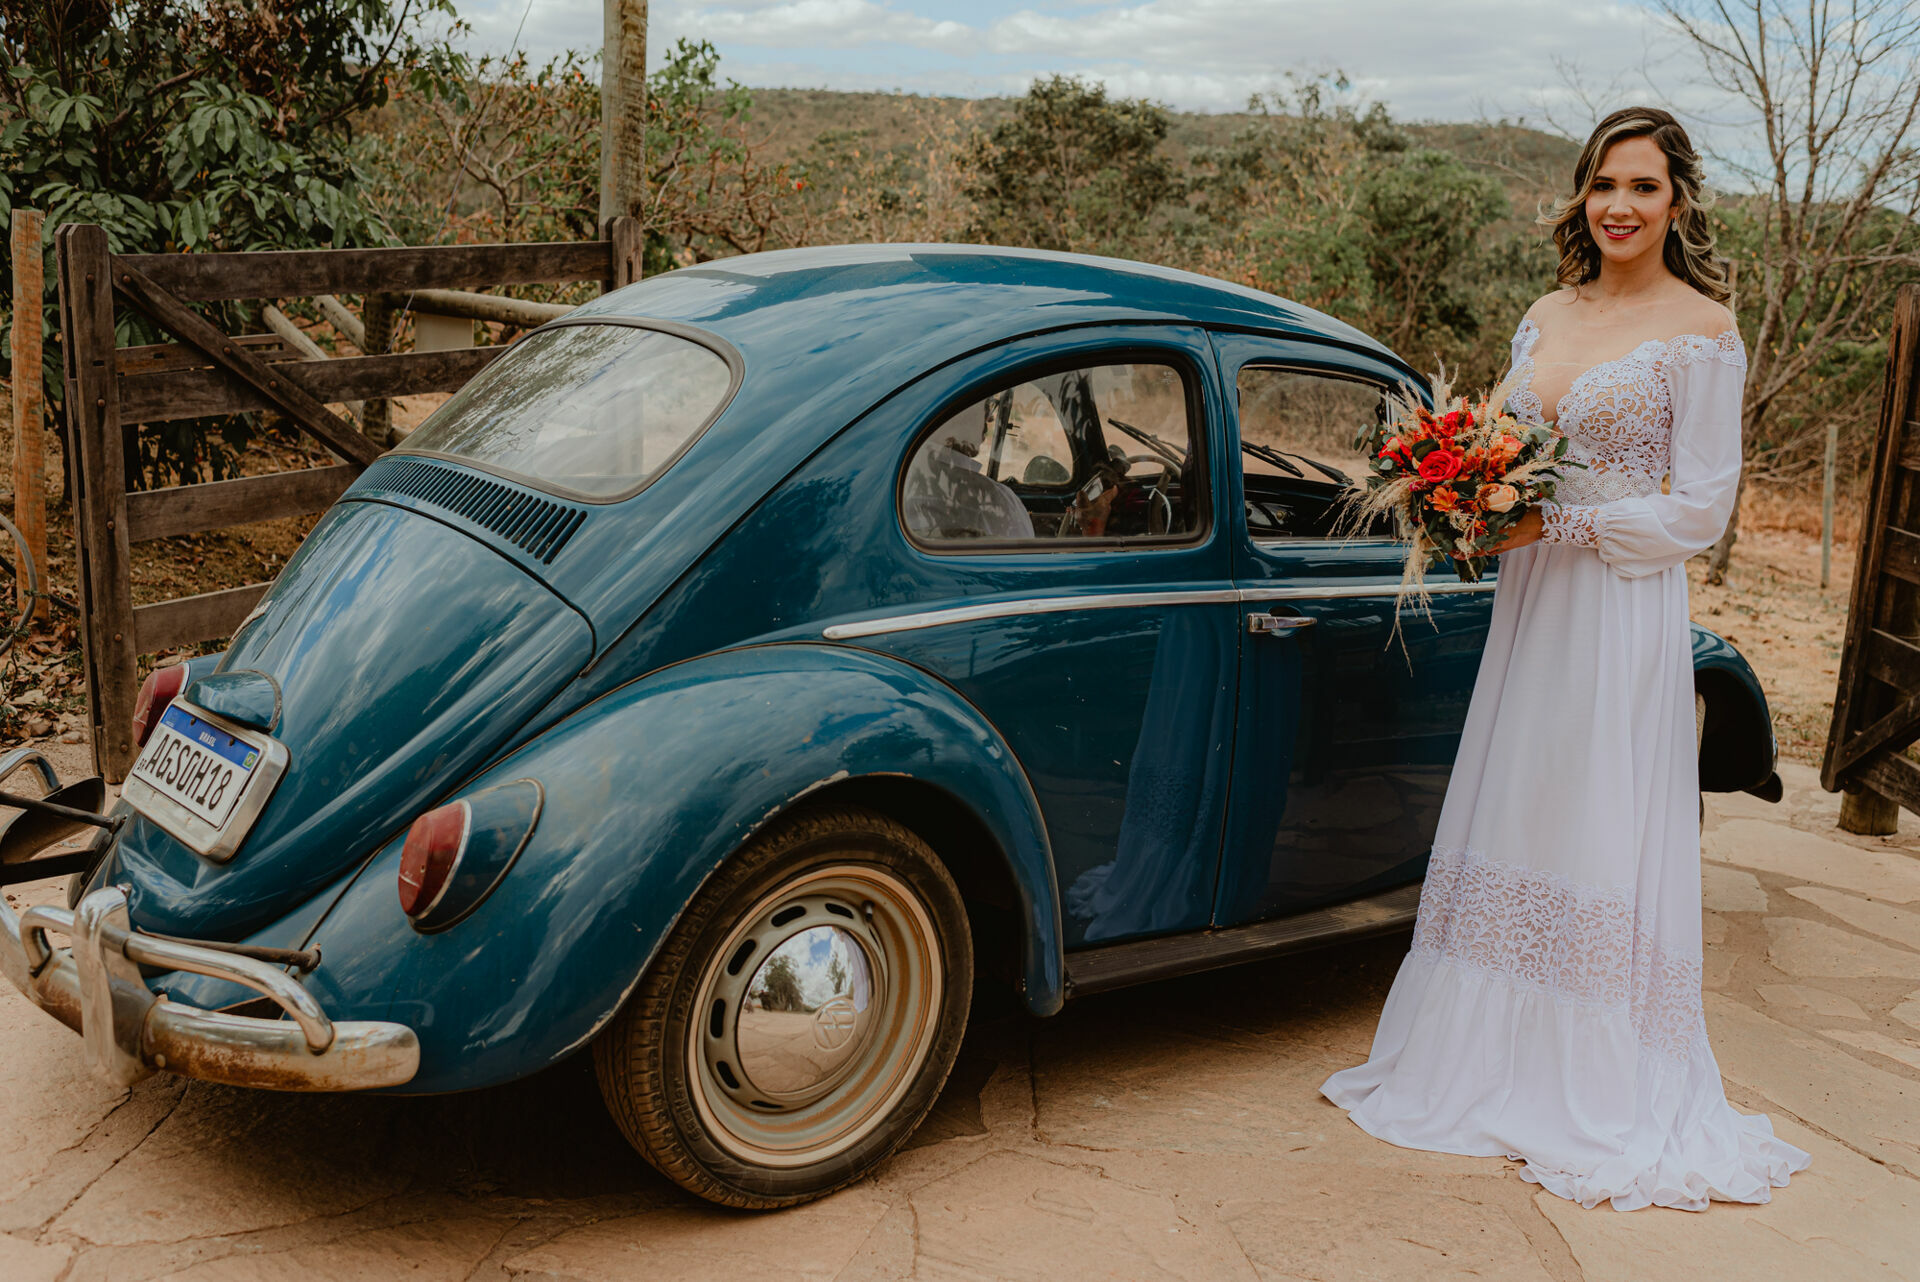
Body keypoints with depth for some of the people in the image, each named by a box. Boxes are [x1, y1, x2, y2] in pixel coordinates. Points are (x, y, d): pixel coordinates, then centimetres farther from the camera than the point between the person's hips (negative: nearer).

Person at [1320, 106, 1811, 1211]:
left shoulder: (1702, 331, -7)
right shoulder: (1547, 318, 12)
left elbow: (1701, 511, -11)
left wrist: (1554, 524, -18)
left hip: (1626, 616, -6)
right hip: (1531, 608, 6)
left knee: (1603, 842, -1)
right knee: (1509, 825, 11)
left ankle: (1603, 1094, 13)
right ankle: (1490, 1055, 25)